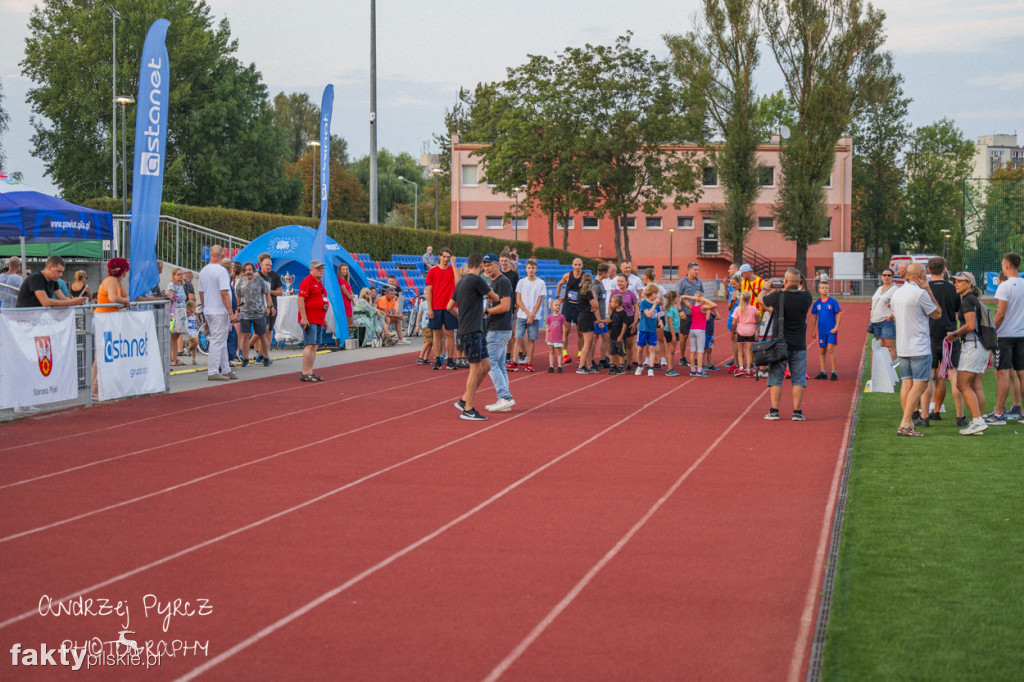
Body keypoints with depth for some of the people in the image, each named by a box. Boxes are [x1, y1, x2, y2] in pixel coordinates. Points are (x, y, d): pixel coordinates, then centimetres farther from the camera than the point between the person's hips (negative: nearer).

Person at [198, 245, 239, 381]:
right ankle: (212, 372, -6)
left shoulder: (203, 271, 11)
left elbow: (201, 293, 17)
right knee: (218, 341, -6)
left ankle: (225, 370, 20)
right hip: (219, 312, -9)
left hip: (208, 312, 9)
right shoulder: (221, 270, -14)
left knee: (221, 341, 15)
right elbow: (224, 293, -19)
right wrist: (231, 313, -17)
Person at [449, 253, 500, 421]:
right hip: (472, 331, -9)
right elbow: (495, 298, -1)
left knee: (485, 366, 11)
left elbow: (449, 307, 21)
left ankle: (464, 400, 15)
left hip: (475, 331, 9)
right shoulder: (476, 280, -12)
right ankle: (468, 410, -3)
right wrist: (490, 296, 22)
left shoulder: (461, 282, 15)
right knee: (476, 369, -6)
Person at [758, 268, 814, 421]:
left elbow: (761, 299, 7)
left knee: (775, 378, 7)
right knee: (798, 379, 6)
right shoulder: (806, 297, -6)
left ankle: (774, 411, 5)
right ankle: (797, 412, 4)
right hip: (799, 345, 2)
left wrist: (765, 288, 27)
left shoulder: (777, 296, -13)